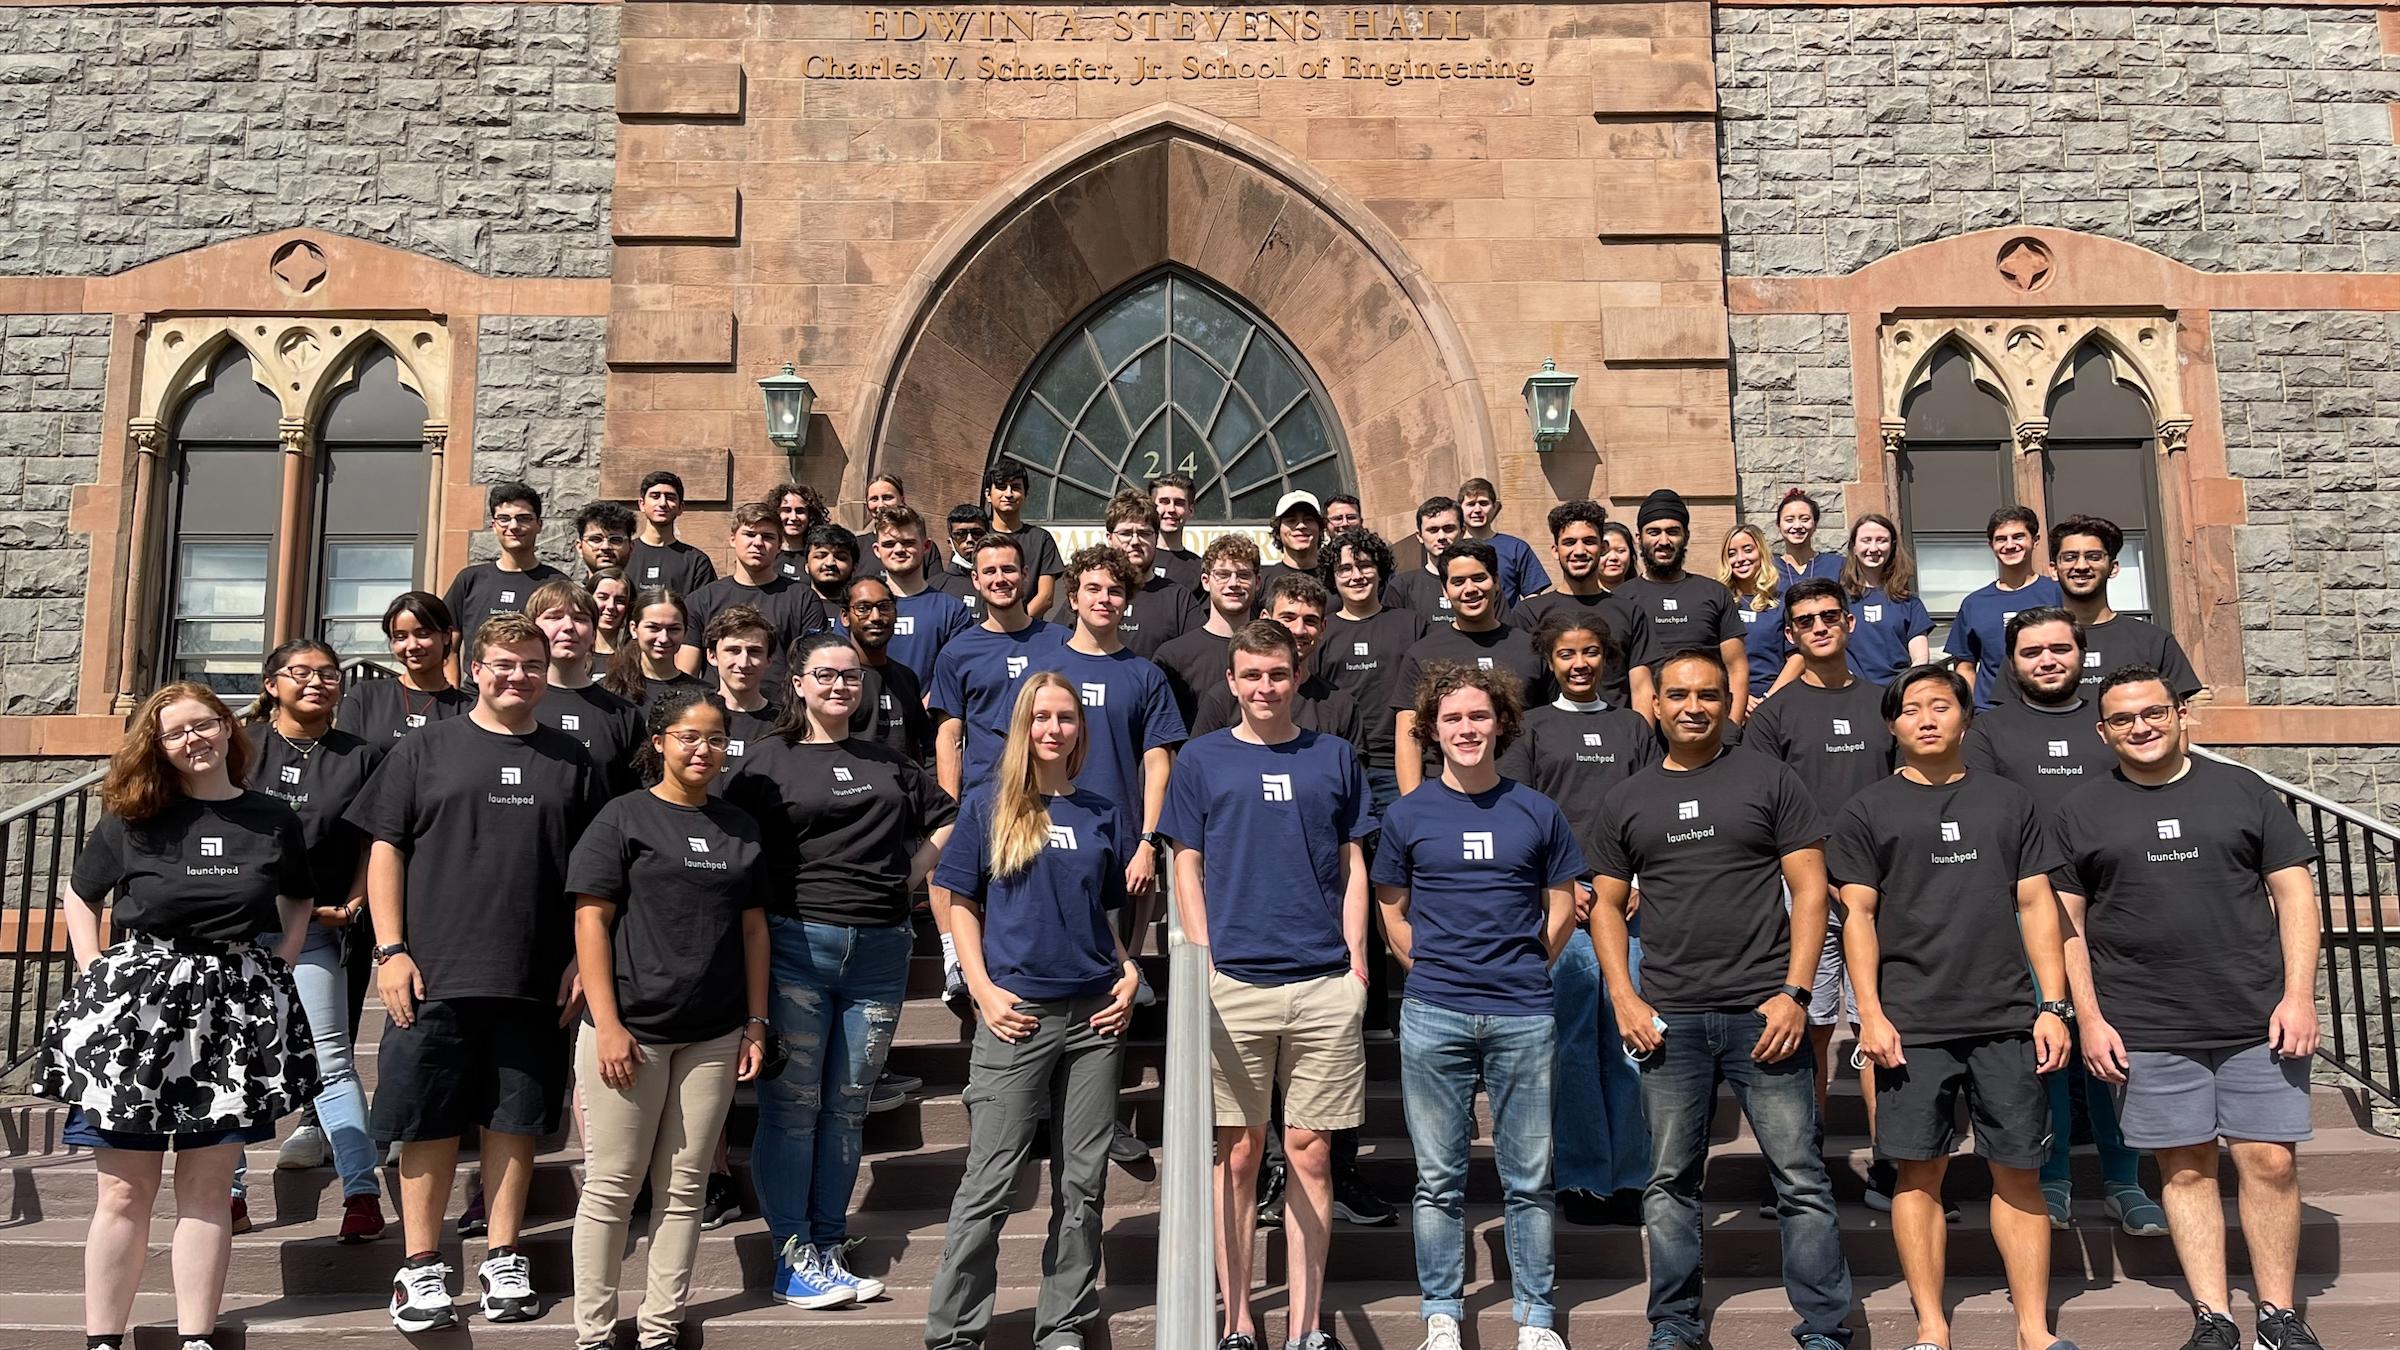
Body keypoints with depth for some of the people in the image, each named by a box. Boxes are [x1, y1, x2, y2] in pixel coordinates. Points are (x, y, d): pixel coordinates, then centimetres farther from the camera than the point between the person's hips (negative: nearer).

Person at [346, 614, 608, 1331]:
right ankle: (421, 1267, 16)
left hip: (536, 980, 1)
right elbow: (385, 849, 4)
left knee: (516, 1121, 8)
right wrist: (390, 950, -4)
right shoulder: (426, 749, 7)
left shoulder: (572, 762, 11)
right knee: (430, 1123, 4)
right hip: (434, 976, -1)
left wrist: (582, 958, 3)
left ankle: (503, 1260, 19)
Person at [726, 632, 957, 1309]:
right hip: (797, 943, -3)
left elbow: (946, 821, 23)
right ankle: (793, 1255, 8)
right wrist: (770, 900, -7)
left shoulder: (889, 763, 15)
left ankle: (828, 1251, 17)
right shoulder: (770, 760, 4)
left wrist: (906, 876, 11)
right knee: (792, 1104, -1)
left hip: (879, 950, 4)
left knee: (847, 1107, 8)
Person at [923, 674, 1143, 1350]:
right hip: (1017, 1014, -3)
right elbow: (960, 905, 2)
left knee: (1083, 1180, 8)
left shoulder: (1103, 814, 11)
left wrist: (1130, 976, 2)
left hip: (1096, 1013, 3)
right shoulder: (987, 806, 3)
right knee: (990, 1181, -1)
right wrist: (984, 991, -7)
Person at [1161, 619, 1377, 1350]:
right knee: (1239, 1152, 5)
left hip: (1325, 985, 1)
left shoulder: (1333, 757, 10)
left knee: (1310, 1152, 5)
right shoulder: (1202, 759, 6)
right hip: (1232, 983, -1)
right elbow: (1188, 869, 6)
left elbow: (1353, 866, 11)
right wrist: (1203, 962, -4)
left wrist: (1356, 959, 1)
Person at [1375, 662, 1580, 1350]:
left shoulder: (1537, 812, 4)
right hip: (1433, 1017, 0)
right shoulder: (1408, 814, 3)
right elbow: (1391, 910, 10)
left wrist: (1524, 968, 5)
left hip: (1524, 1017, 0)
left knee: (1530, 1180, 8)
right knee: (1438, 1180, 8)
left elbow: (1563, 906, 11)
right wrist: (1431, 969, 3)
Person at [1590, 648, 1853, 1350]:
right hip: (1668, 1021, 2)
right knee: (1669, 1182, 8)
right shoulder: (1627, 799, 12)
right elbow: (1606, 905, 14)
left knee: (1802, 1179, 0)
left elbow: (1810, 890, 2)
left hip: (1763, 1011, -2)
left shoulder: (1769, 780, 5)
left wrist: (1794, 993, -8)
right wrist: (1625, 1001, 2)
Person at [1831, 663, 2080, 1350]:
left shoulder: (2009, 802, 12)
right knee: (1919, 1172, 2)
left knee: (2019, 1172, 4)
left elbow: (2037, 906, 10)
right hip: (1911, 1023, -1)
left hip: (2008, 1019, 2)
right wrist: (1870, 1012, -6)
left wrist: (2054, 1007, 3)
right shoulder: (1867, 811, 6)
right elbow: (1858, 915, 3)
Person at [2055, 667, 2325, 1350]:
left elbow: (2293, 892, 6)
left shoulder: (2241, 790, 7)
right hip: (2146, 1031, 0)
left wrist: (2299, 995, -4)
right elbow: (2065, 923, 5)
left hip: (2260, 1019, 0)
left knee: (2271, 1162, 2)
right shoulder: (2080, 811, 5)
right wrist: (2090, 1019, -2)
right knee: (2187, 1167, 6)